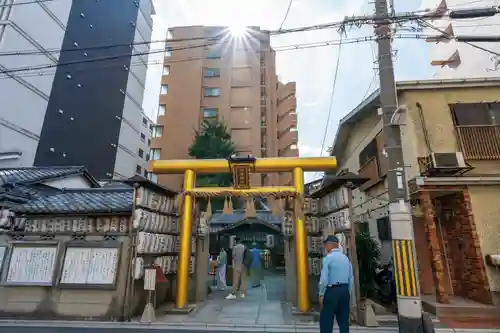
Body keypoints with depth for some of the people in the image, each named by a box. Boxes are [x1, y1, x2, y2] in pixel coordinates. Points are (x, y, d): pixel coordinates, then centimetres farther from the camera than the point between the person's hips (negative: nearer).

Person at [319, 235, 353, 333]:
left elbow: (324, 278, -14)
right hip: (345, 290, 7)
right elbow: (350, 278, 12)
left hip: (332, 291, -7)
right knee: (344, 321, 14)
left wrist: (321, 294, -6)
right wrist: (348, 293, 20)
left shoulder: (328, 258, -10)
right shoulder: (346, 258, 9)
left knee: (326, 321, 1)